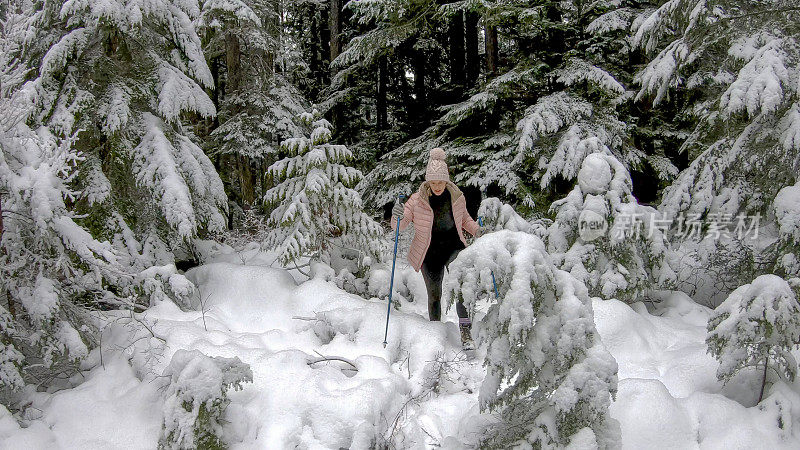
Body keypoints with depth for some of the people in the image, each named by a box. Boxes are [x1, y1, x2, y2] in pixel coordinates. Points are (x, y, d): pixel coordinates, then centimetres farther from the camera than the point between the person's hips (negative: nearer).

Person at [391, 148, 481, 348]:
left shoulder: (457, 197, -2)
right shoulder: (417, 200, -8)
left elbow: (465, 219, 17)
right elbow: (400, 226, -5)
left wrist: (476, 230, -1)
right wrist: (397, 217, -28)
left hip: (454, 247, 0)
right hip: (429, 252, 0)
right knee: (434, 294, 7)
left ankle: (465, 330, -20)